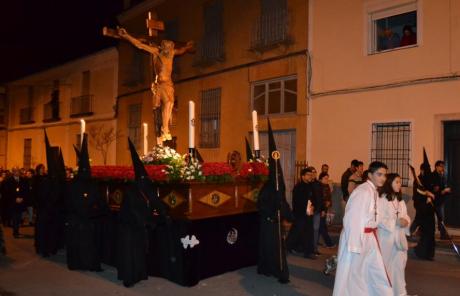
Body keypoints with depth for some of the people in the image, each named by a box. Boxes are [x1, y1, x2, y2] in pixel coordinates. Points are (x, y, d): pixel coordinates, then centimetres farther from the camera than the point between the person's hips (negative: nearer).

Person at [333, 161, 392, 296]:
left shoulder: (374, 191, 7)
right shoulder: (363, 191, -21)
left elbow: (371, 217, 11)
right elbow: (353, 219, -24)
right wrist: (355, 245, -23)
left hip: (369, 237, 9)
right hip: (357, 236, -9)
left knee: (377, 270, 18)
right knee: (351, 275, 5)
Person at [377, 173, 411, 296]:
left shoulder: (400, 200, 10)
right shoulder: (381, 199, -13)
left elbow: (405, 216, 13)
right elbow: (379, 219, -17)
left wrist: (406, 221, -8)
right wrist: (395, 222, -23)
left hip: (399, 237, 6)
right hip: (386, 237, -6)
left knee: (399, 264, 11)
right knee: (384, 265, 5)